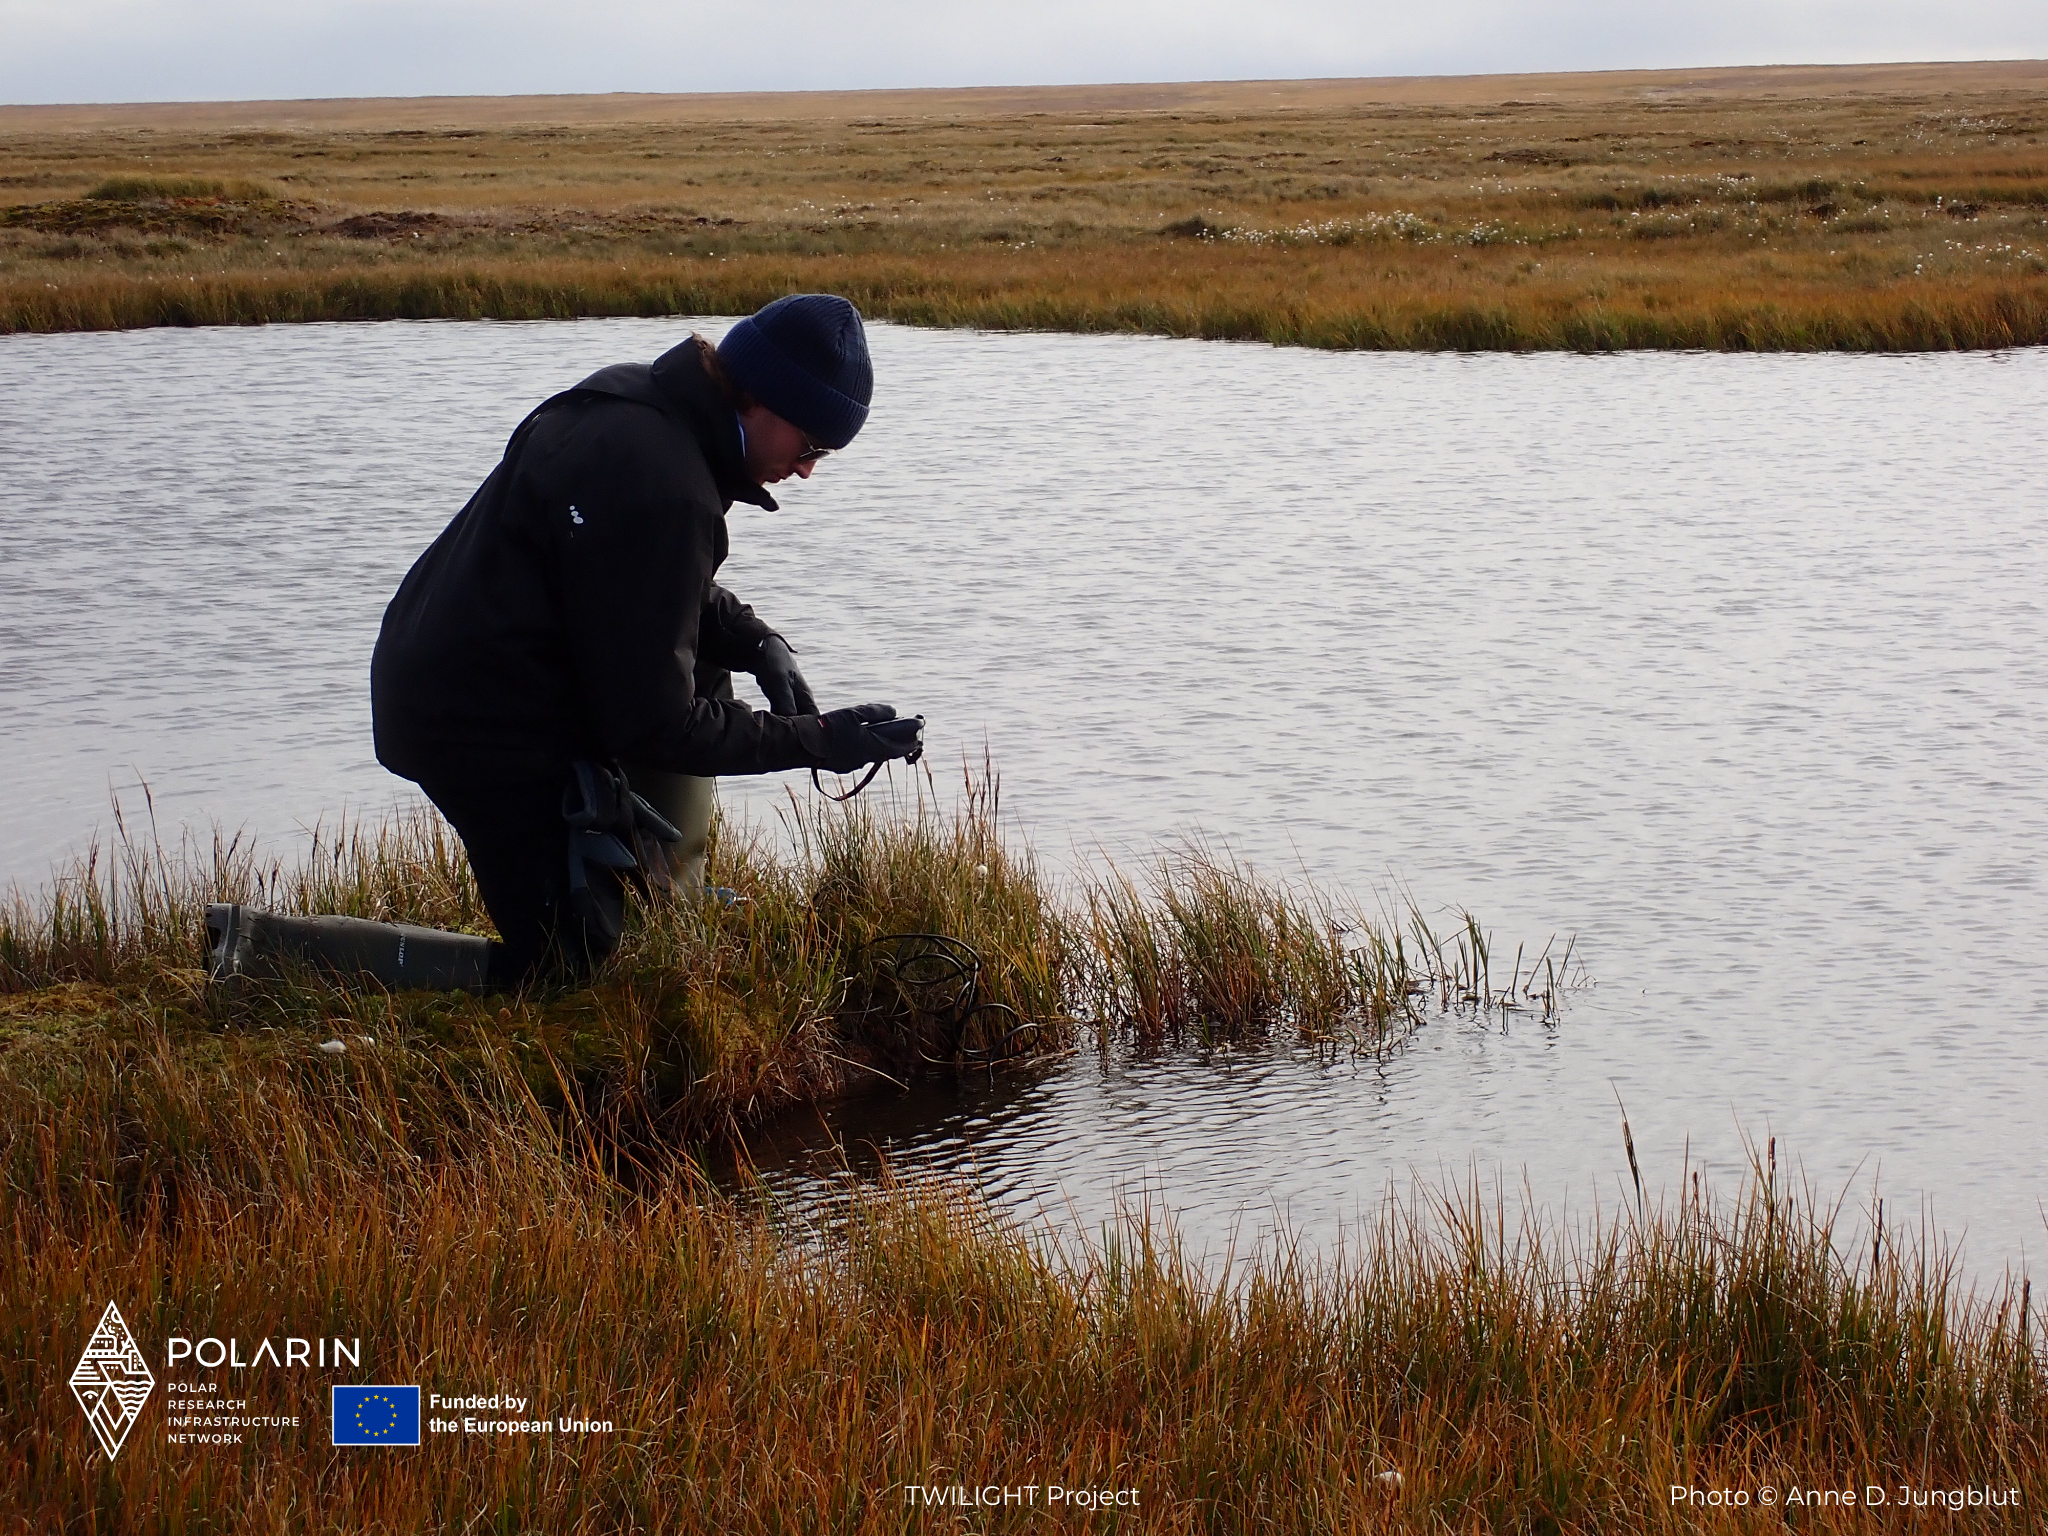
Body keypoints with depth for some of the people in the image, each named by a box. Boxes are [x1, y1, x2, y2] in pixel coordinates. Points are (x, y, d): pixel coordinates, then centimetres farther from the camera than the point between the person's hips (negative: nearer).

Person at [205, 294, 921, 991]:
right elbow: (653, 722, -21)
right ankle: (267, 945, -6)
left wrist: (756, 642, 3)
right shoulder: (657, 488, -26)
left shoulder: (634, 400, 4)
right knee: (569, 974, -2)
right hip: (492, 732, -10)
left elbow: (673, 592, 21)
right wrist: (815, 741, -14)